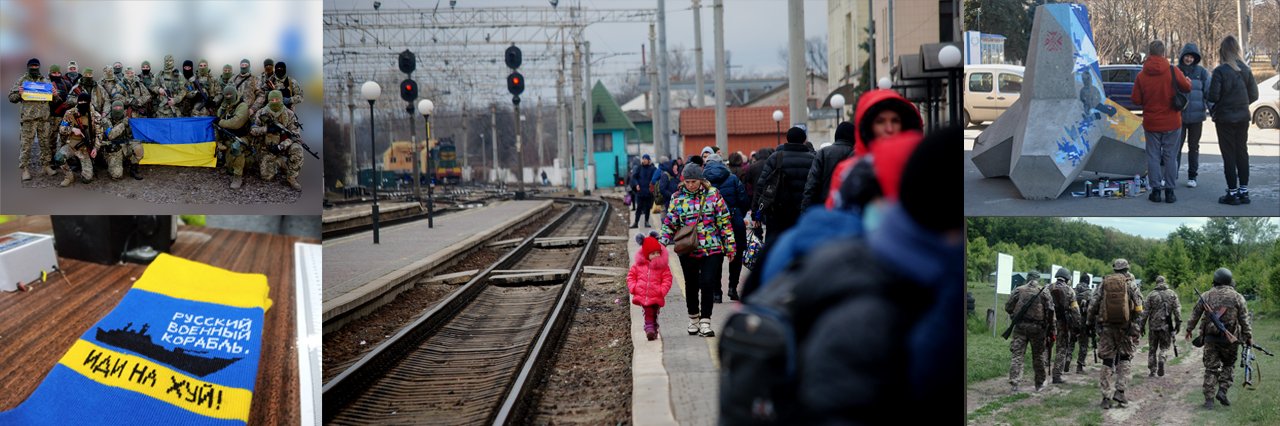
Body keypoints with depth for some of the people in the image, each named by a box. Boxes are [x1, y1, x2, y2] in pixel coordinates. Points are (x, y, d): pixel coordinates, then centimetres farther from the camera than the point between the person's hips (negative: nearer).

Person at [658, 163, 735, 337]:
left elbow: (724, 221, 2)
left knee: (707, 284, -10)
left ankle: (705, 322, -3)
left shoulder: (713, 194, 0)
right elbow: (669, 223, 8)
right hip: (688, 250, 2)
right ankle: (693, 319, 31)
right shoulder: (677, 198, 3)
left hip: (711, 249, -2)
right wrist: (661, 243, -4)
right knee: (691, 285, 13)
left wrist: (729, 245, 1)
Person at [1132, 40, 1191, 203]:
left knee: (1153, 156, 9)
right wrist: (1189, 81, 18)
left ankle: (1156, 190, 7)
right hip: (1172, 122, -1)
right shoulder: (1173, 71, -12)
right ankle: (1169, 191, 7)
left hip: (1151, 123, 1)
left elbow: (1136, 100, -3)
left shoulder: (1141, 75, -6)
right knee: (1170, 156, 7)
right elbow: (1186, 87, -4)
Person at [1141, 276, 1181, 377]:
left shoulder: (1151, 295, 0)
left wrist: (1142, 325, 4)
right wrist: (1178, 323, 2)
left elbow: (1146, 312, -1)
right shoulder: (1172, 294, 3)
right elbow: (1177, 309, -2)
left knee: (1152, 348, 10)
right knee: (1164, 347, 11)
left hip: (1153, 325, 0)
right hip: (1166, 326, 0)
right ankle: (1162, 360, -19)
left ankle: (1153, 371, 9)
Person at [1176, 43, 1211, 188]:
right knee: (1176, 146, -5)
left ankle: (1192, 176, 16)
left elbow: (1208, 92, 0)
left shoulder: (1201, 72, 1)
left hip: (1196, 116, 0)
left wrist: (1212, 108, -12)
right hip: (1178, 115, 0)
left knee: (1194, 147, 8)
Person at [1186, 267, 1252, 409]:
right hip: (1229, 339, -1)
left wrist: (1189, 329, 21)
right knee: (1228, 365, 19)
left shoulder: (1206, 296, 1)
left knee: (1211, 368, 6)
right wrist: (1249, 337, 5)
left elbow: (1195, 315, 8)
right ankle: (1222, 391, 3)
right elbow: (1244, 320, -3)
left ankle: (1209, 399, 2)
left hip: (1210, 338, 1)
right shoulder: (1237, 298, -4)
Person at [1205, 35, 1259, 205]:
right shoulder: (1246, 70, 0)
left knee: (1229, 155, 1)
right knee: (1242, 153, 12)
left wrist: (1205, 94, 3)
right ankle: (1243, 191, 14)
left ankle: (1232, 193, 3)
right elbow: (1254, 95, 2)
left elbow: (1213, 96, -19)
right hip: (1243, 117, 5)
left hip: (1225, 118, -5)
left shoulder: (1220, 71, -16)